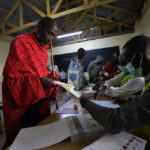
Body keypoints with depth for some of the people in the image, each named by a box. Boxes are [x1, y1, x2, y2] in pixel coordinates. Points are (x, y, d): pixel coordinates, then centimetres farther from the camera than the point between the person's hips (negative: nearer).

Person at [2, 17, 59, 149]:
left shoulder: (43, 48, 11)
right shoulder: (21, 41, -11)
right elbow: (10, 75, -14)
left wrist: (50, 77, -1)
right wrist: (39, 81, -24)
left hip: (41, 99, 7)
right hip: (23, 103, -7)